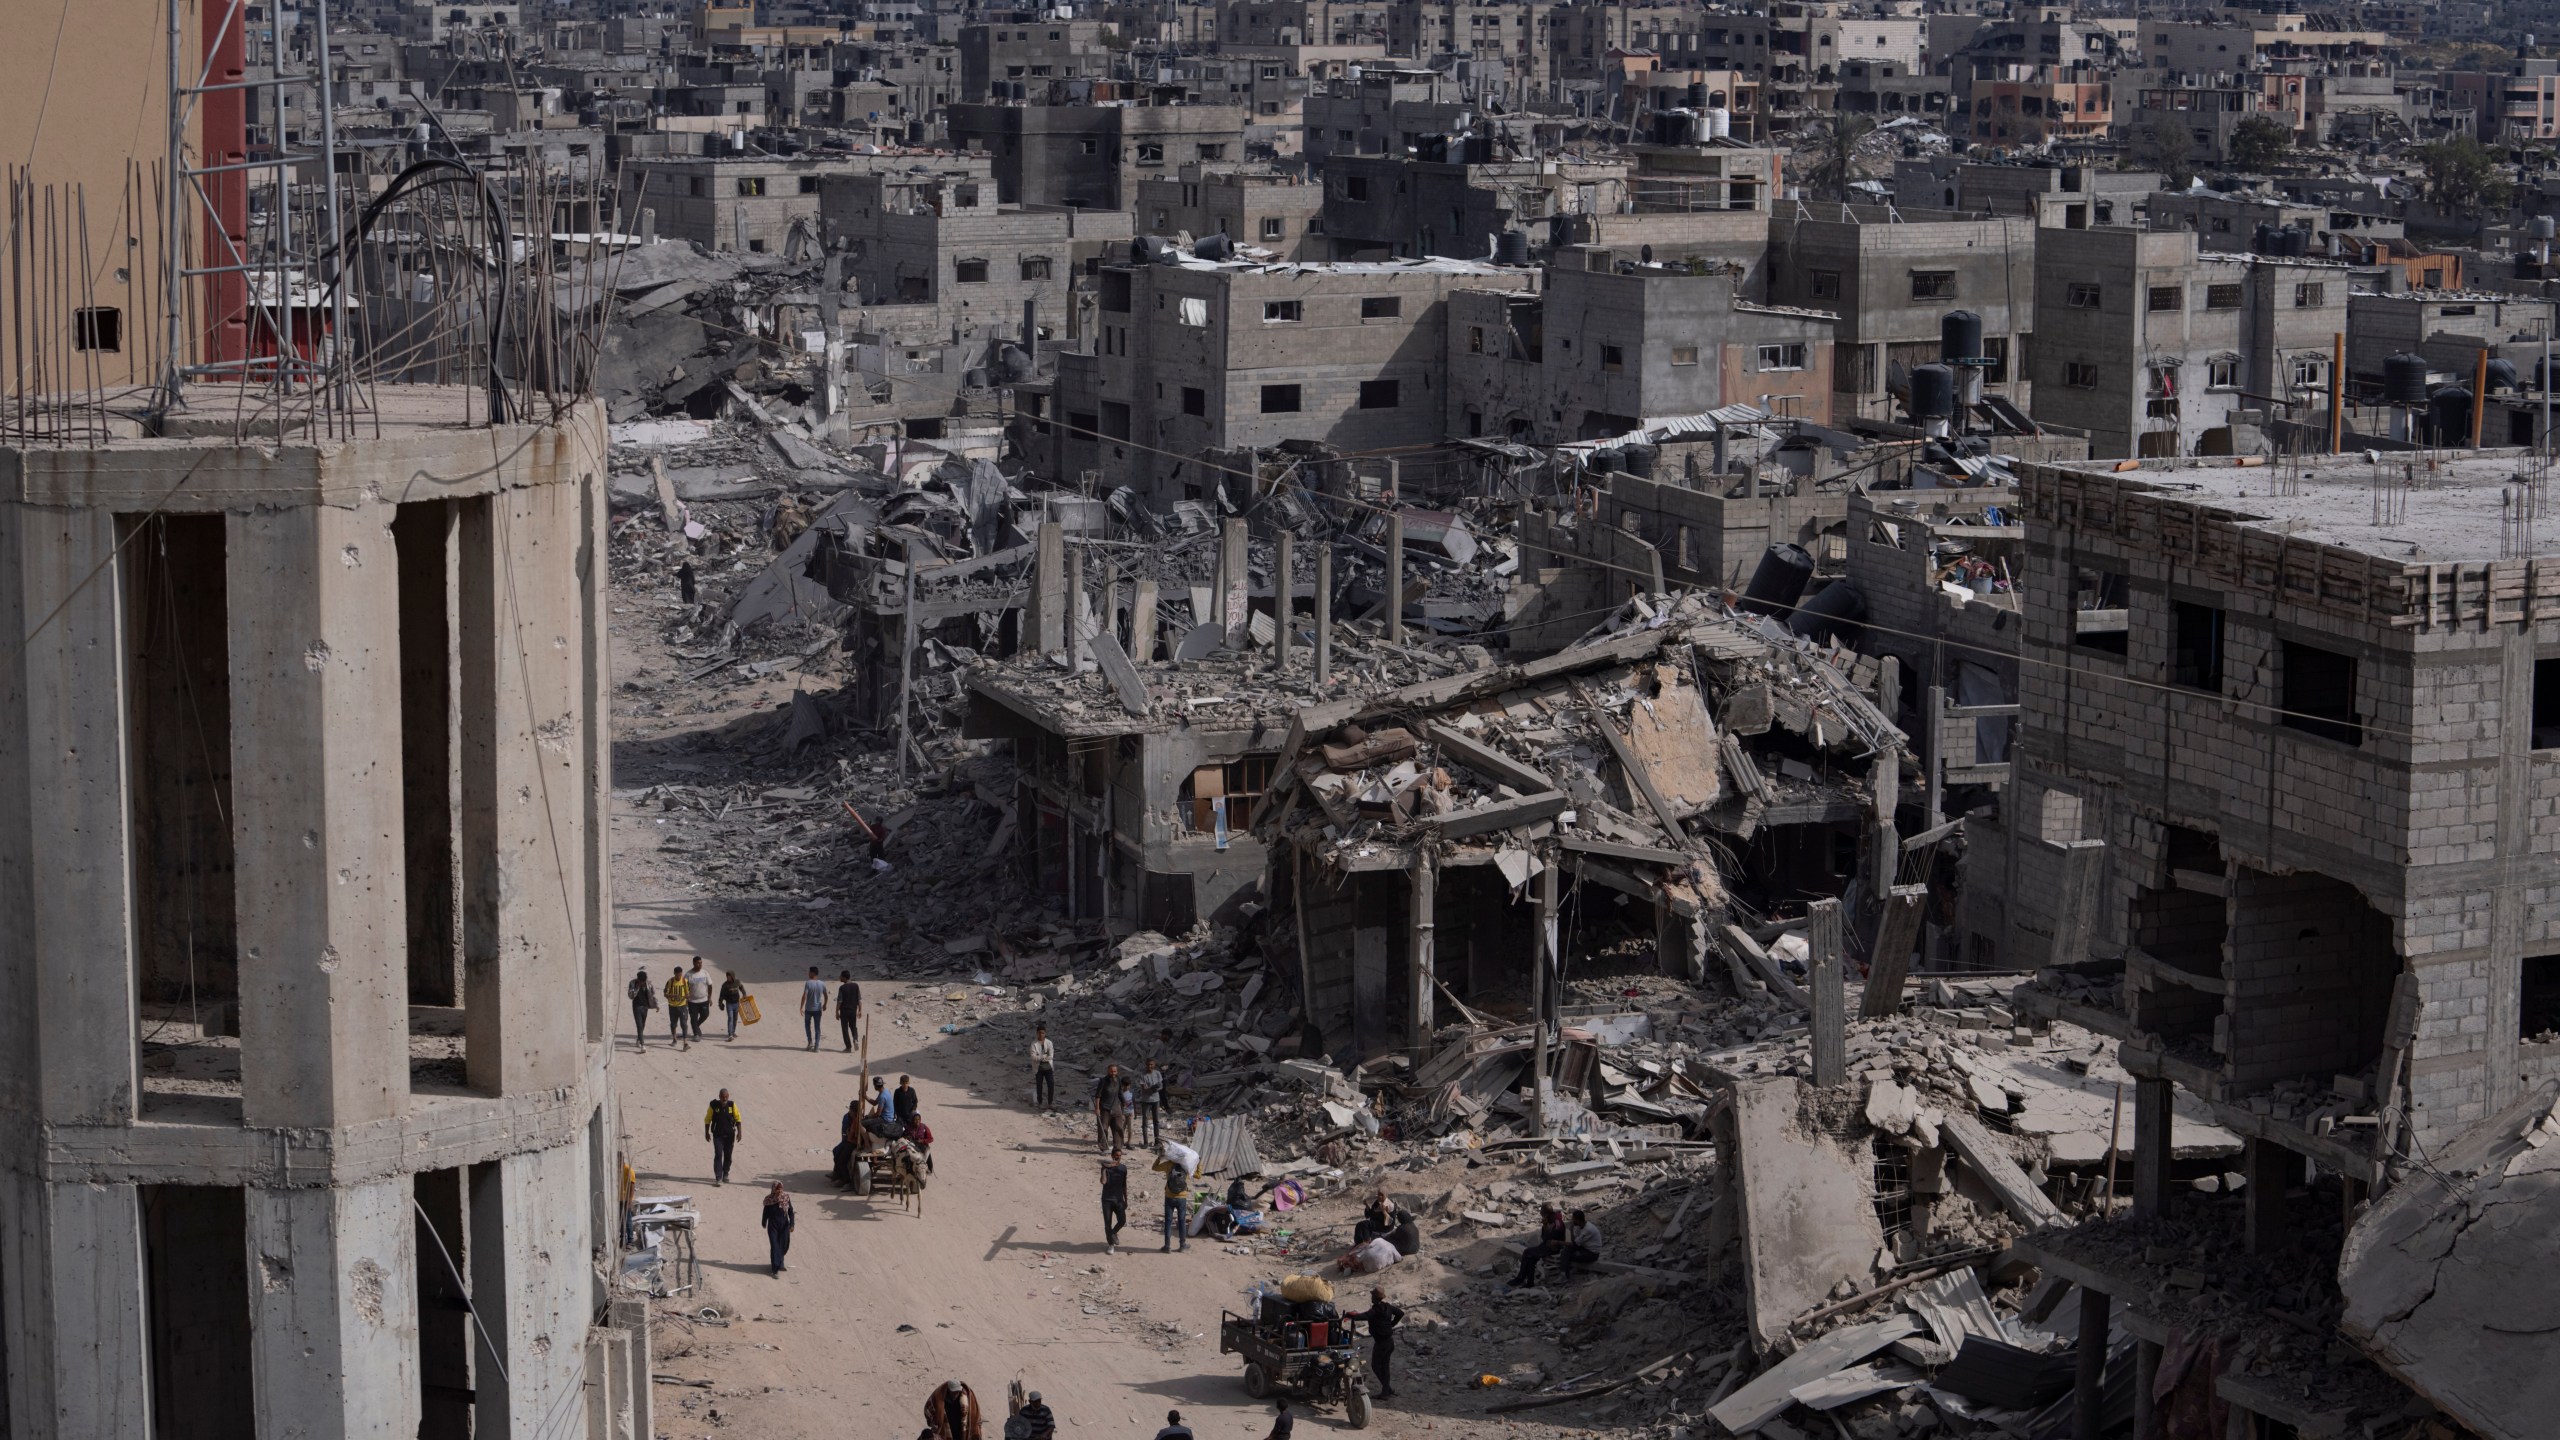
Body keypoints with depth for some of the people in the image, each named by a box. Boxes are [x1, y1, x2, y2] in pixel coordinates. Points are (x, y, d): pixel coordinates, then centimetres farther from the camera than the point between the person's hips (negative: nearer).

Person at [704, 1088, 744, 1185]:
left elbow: (738, 1119, 0)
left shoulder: (732, 1105, -3)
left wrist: (739, 1132, -7)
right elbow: (707, 1120, 3)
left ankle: (725, 1175, 28)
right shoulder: (714, 1105, -6)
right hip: (718, 1135, -2)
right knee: (718, 1155, -12)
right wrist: (707, 1132, 5)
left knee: (728, 1155, 10)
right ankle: (718, 1178, -14)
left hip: (729, 1135, 2)